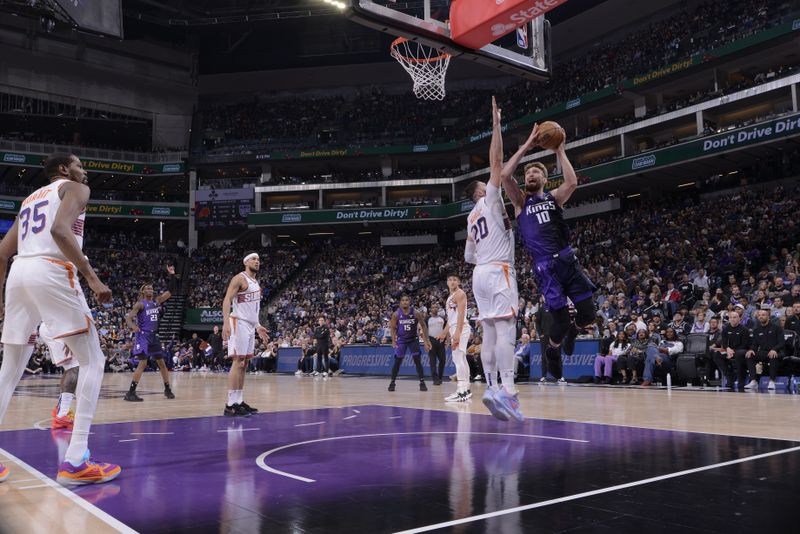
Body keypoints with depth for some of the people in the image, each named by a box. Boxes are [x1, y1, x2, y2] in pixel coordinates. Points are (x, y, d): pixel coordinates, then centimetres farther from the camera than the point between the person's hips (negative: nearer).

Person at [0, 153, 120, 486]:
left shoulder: (30, 199, 31)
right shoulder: (75, 188, 9)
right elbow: (60, 230, -12)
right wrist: (92, 277, -16)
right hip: (52, 272, -7)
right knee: (93, 361, -3)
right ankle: (75, 461, -11)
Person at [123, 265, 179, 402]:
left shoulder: (157, 301, 10)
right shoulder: (140, 304, -8)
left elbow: (170, 292, 9)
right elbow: (128, 316, -16)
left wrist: (172, 275, 0)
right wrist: (132, 326, -37)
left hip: (154, 336, 7)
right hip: (143, 336, -7)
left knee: (162, 362, 10)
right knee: (143, 363, -15)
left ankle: (167, 389, 20)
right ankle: (130, 392, -13)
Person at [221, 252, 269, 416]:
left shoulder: (255, 282, 18)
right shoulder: (239, 278, -10)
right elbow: (227, 300, -18)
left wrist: (258, 326, 24)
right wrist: (226, 323, -29)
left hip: (250, 325, 9)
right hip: (239, 324, -9)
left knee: (243, 364, 10)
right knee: (237, 362, -12)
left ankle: (239, 402, 15)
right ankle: (230, 405, -12)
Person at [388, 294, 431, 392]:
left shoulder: (416, 313, -15)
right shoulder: (396, 314, -14)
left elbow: (423, 326, -6)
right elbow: (393, 328, -3)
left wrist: (426, 340, -9)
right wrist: (393, 341, -13)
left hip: (413, 339, 0)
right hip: (401, 340, 0)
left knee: (417, 361, -7)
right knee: (397, 362, 0)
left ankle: (422, 383, -1)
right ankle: (392, 382, 12)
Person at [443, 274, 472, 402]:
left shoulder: (459, 294, -8)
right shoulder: (450, 297, 21)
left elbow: (461, 314, -19)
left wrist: (457, 333, -28)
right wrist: (446, 333, 25)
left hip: (460, 328, -10)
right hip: (454, 329, 10)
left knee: (459, 359, -15)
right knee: (459, 359, 12)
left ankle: (462, 392, -18)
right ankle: (466, 389, 19)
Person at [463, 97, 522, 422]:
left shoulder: (472, 218, 23)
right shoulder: (489, 200, 5)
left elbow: (468, 257, 24)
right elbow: (496, 162, -5)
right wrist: (496, 125, -2)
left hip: (480, 274, 8)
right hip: (498, 272, -8)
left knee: (489, 334, 3)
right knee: (505, 330, -17)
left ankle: (492, 388, -2)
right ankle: (507, 390, -29)